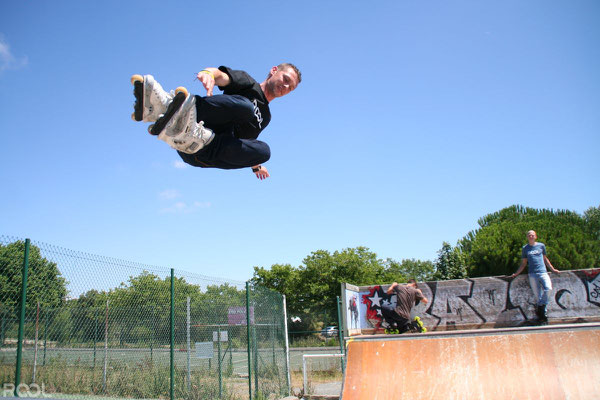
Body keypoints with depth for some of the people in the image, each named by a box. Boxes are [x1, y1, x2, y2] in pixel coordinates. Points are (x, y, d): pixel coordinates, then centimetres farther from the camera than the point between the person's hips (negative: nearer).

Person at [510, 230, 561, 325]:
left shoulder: (541, 246, 12)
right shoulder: (525, 248, 11)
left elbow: (545, 259, 22)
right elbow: (523, 263, 16)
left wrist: (553, 269, 19)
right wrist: (516, 273, 9)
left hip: (543, 272, 0)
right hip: (533, 274, 0)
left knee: (548, 288, -26)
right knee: (537, 295, -3)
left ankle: (540, 306, -5)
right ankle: (543, 316, 7)